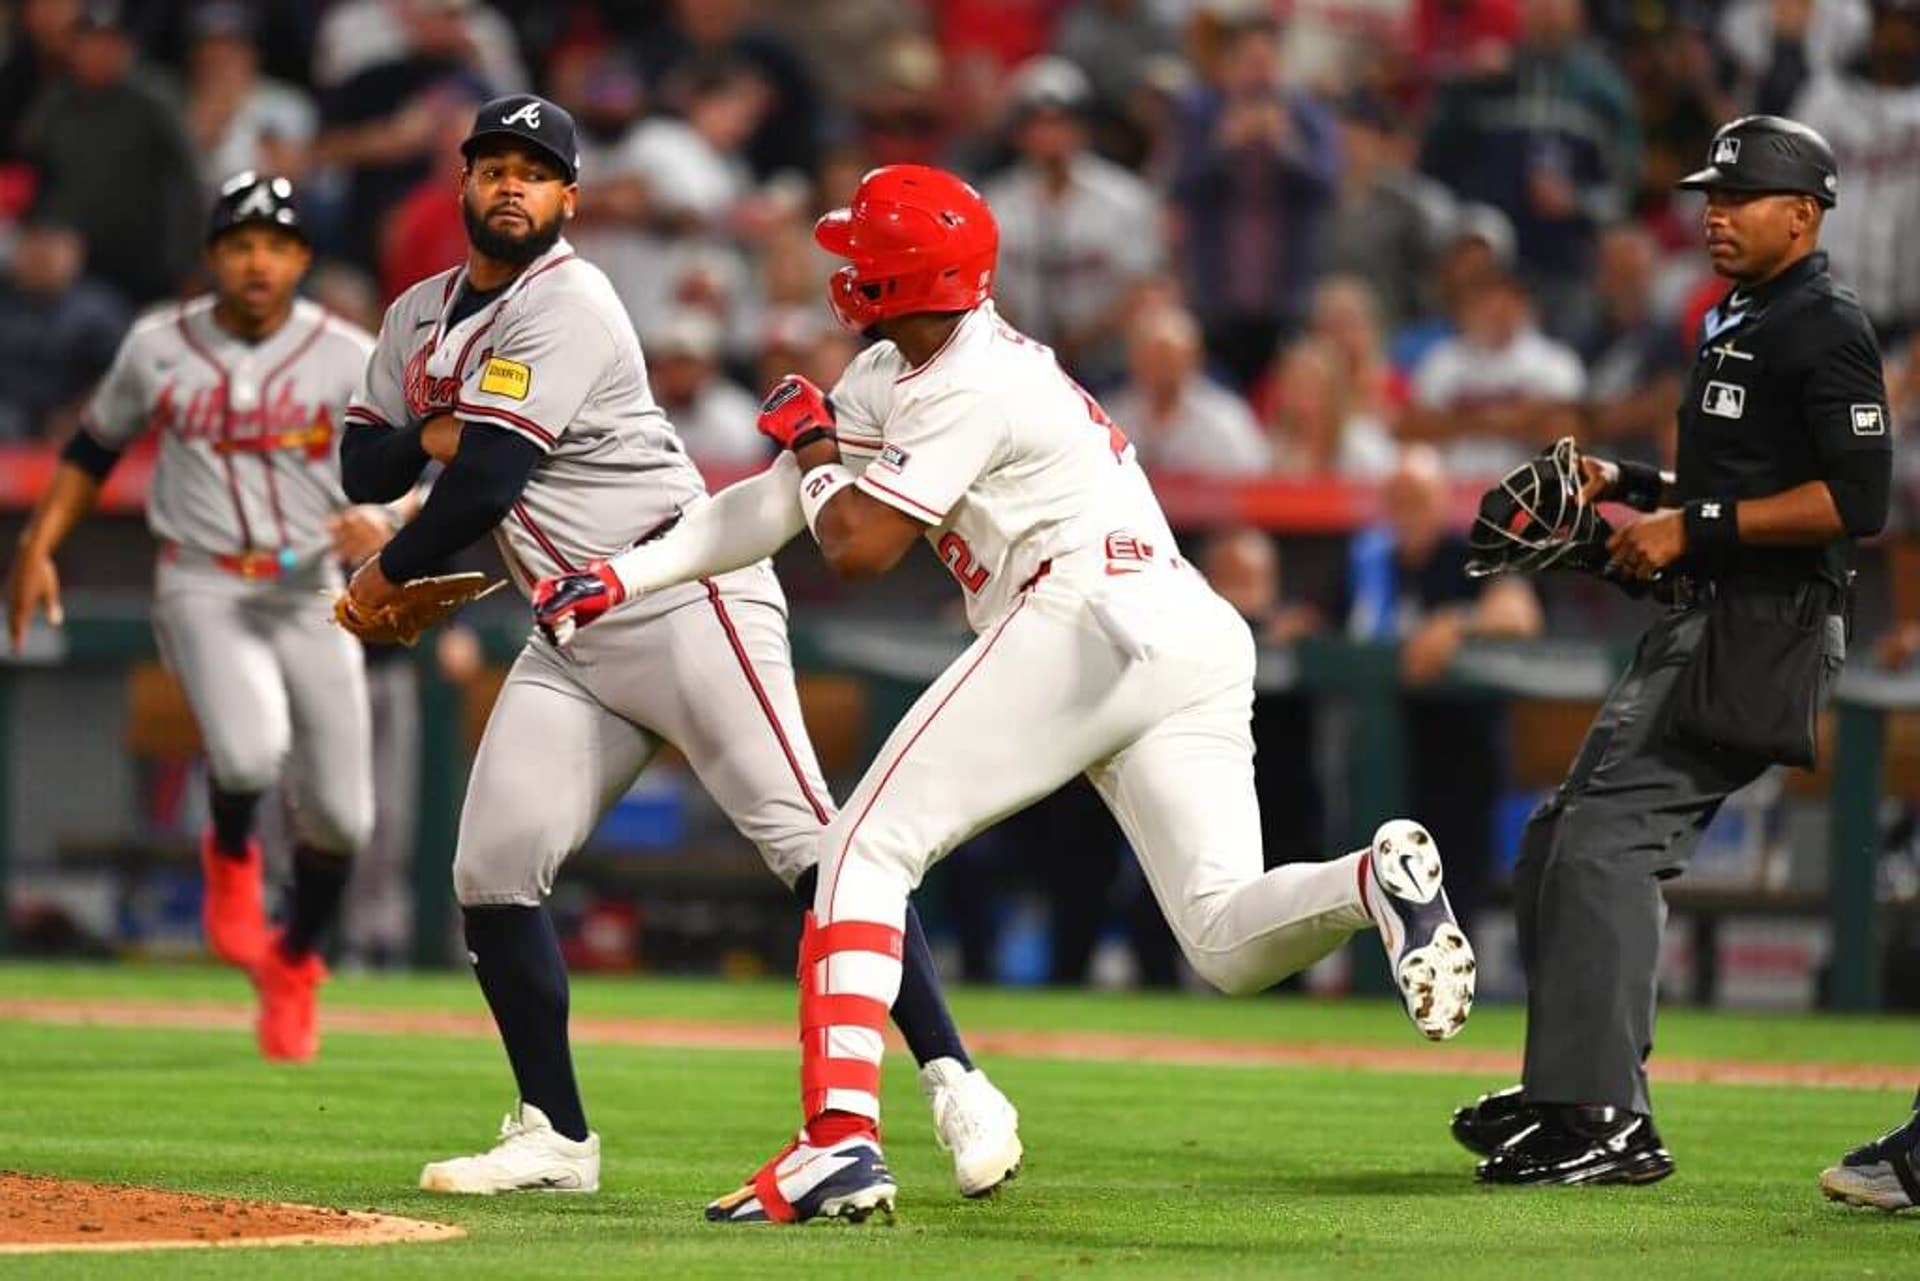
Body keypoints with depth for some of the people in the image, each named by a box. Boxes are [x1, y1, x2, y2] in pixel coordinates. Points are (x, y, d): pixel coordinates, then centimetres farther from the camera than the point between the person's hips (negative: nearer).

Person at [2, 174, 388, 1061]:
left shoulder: (349, 358, -3)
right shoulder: (158, 347, 1)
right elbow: (94, 449, 15)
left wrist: (382, 523, -27)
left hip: (312, 595, 1)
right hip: (201, 587, -1)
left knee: (339, 814, 2)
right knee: (250, 749, -30)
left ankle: (293, 966, 31)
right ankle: (230, 857, 6)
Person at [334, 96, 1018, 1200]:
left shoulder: (567, 304, -13)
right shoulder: (421, 317, 16)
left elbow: (485, 483, -18)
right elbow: (361, 465, 15)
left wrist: (386, 576, -1)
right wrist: (428, 437, -8)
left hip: (684, 601, -8)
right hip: (572, 642, 8)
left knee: (804, 837, -17)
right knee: (492, 868, -2)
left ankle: (956, 1083, -21)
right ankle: (557, 1139, 7)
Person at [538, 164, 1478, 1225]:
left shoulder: (970, 386, -4)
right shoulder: (895, 373, 24)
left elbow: (859, 545, -8)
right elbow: (781, 503, 25)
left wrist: (813, 439, 12)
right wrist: (623, 578, 22)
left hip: (1085, 625, -10)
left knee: (867, 849, -4)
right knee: (1228, 940, 2)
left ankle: (841, 1139, -17)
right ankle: (1376, 882, -27)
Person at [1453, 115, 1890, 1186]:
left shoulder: (1825, 329, -10)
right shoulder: (1736, 326, 21)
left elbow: (1855, 501, -20)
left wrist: (1696, 527, -19)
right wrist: (1631, 487, 15)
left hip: (1765, 638, -11)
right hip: (1700, 630, 11)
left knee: (1608, 838, -19)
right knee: (1560, 844, 14)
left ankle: (1607, 1121, -21)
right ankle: (1569, 1094, 22)